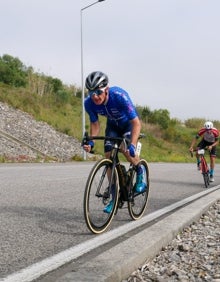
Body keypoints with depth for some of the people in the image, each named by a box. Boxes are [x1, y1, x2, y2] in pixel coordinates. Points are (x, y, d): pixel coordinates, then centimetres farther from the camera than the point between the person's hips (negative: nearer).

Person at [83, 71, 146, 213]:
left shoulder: (119, 96, -39)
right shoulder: (89, 103, -25)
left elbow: (136, 123, -38)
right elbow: (95, 124, -9)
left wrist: (132, 145, -50)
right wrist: (91, 141, -27)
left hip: (129, 122, -4)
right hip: (113, 124, 4)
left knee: (126, 149, -30)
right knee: (109, 156, -9)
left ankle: (140, 171, 3)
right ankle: (115, 197, 3)